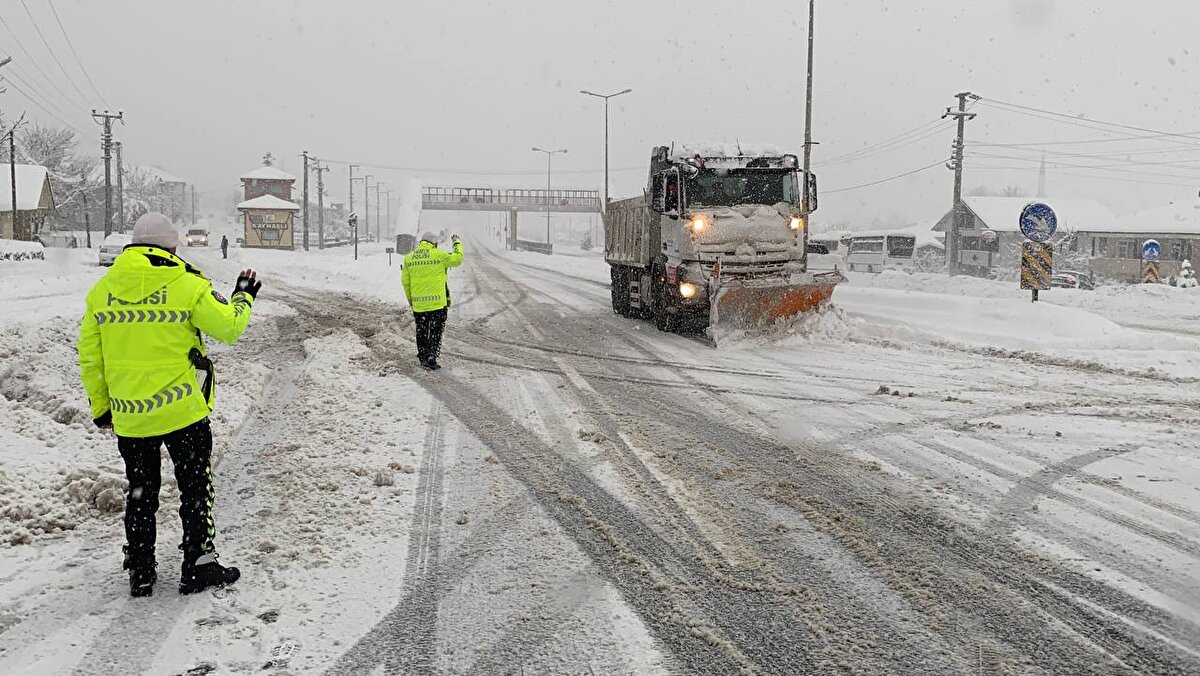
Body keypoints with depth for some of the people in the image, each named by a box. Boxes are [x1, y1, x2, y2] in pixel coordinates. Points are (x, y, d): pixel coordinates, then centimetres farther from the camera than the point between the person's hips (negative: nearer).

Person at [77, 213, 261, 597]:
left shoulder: (102, 289, 3)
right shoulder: (186, 284, -10)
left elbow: (89, 357, 6)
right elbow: (228, 327, -7)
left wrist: (100, 407, 16)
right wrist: (243, 297, 11)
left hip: (129, 415, 4)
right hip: (183, 410, -3)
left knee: (140, 493, 16)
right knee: (195, 487, 11)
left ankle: (140, 573, 22)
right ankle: (199, 565, 14)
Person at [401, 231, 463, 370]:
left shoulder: (408, 258, 4)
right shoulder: (438, 255, -8)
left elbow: (405, 282, 7)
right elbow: (457, 259, 3)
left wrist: (410, 299, 18)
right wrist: (457, 243, 19)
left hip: (418, 303, 4)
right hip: (437, 301, -4)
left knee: (421, 331, 16)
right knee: (436, 331, 4)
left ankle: (422, 357, 25)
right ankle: (431, 358, -3)